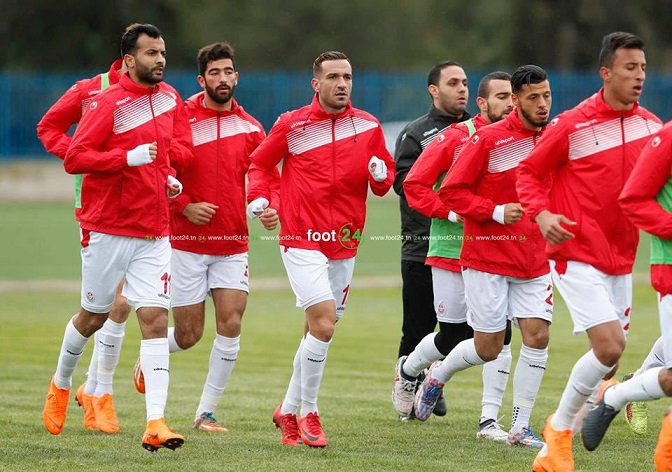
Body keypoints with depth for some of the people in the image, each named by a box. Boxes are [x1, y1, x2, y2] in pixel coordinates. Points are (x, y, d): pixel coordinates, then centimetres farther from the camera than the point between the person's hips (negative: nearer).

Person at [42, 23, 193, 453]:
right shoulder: (108, 104, -11)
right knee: (95, 316, 10)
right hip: (108, 229, -4)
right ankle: (61, 382, 39)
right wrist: (129, 158, -24)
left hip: (154, 232, 4)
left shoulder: (170, 98, 8)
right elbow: (74, 158, -16)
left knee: (155, 319, -8)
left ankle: (155, 422, -14)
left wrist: (169, 174, 6)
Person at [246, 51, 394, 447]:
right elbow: (260, 163, 12)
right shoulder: (292, 125, -1)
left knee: (318, 332, 10)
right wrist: (259, 197, -4)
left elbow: (385, 181, 12)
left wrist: (380, 174, -11)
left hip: (345, 243, 4)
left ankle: (289, 410, 26)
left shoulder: (368, 126, 6)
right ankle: (309, 412, -5)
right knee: (323, 324, -19)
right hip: (302, 240, -4)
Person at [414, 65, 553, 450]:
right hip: (488, 256, -4)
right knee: (488, 348, 0)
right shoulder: (488, 139, -11)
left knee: (538, 335, -7)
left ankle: (521, 427, 3)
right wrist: (496, 211, -19)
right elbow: (451, 191, -10)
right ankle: (437, 376, 31)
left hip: (534, 259, 4)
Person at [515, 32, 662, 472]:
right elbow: (529, 172, -1)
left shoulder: (651, 126, 4)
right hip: (578, 255, -6)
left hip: (621, 258, 6)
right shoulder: (571, 125, -10)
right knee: (609, 346, -17)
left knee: (610, 352, 7)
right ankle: (559, 431, 2)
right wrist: (541, 214, -18)